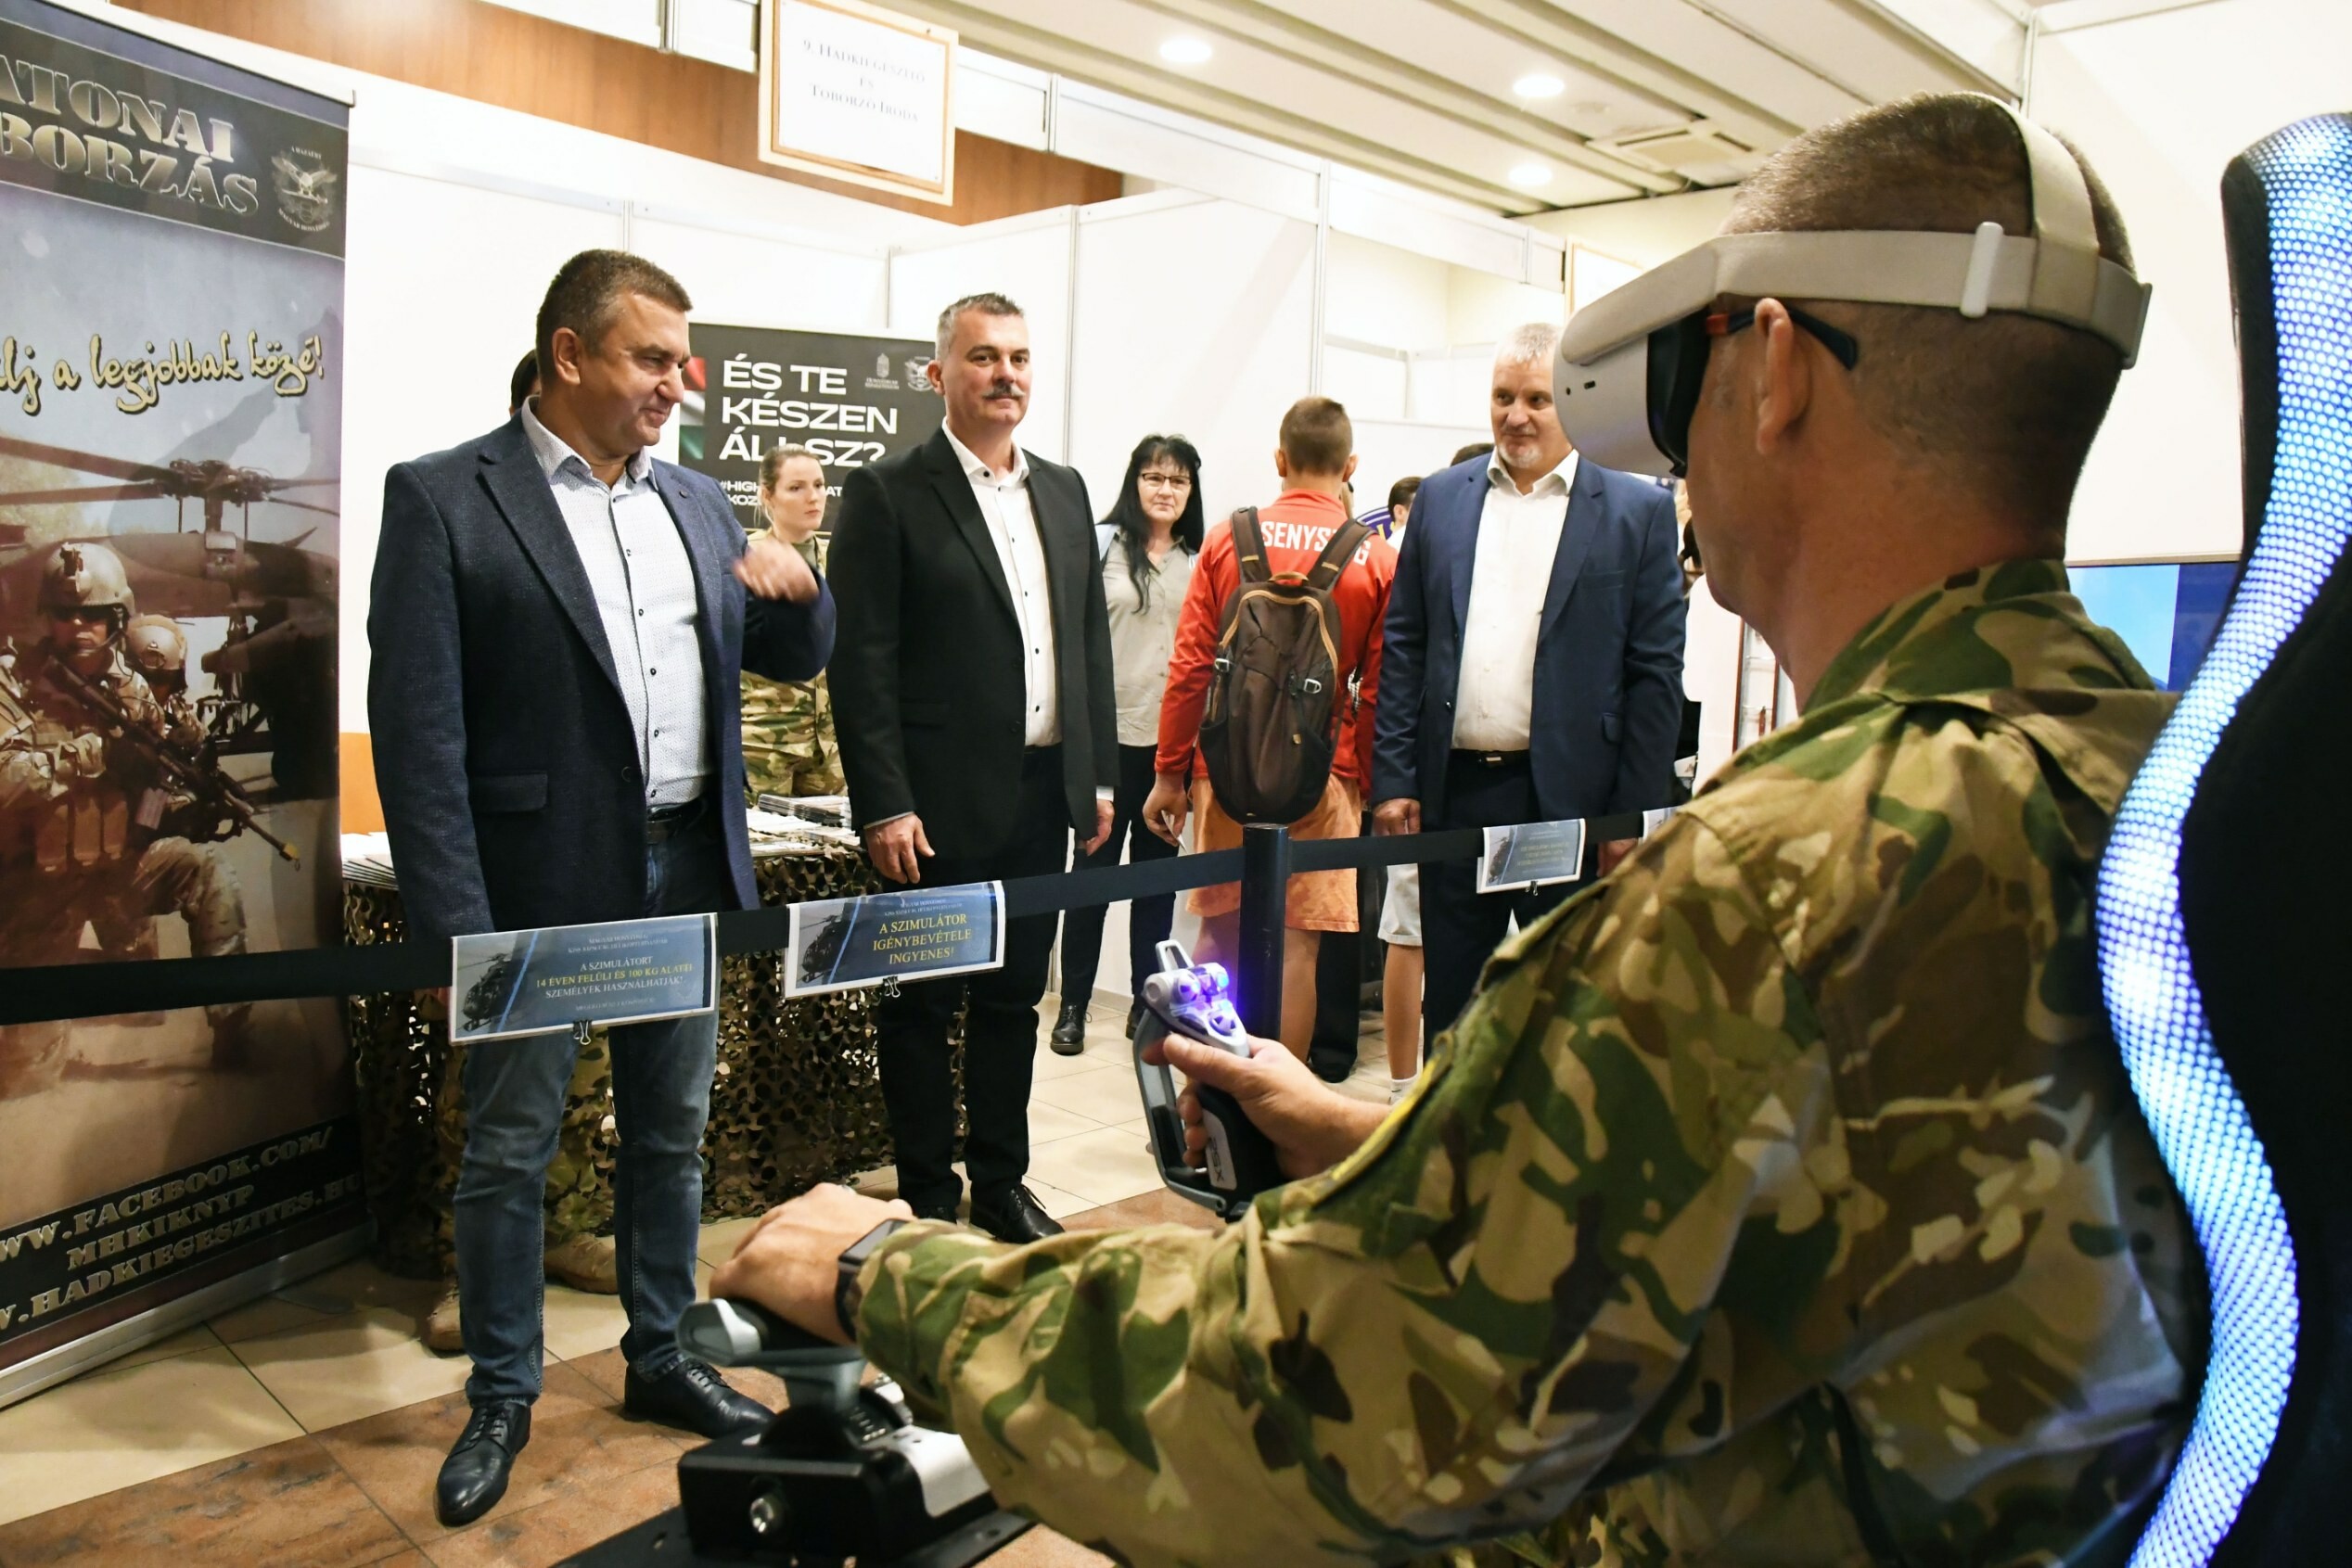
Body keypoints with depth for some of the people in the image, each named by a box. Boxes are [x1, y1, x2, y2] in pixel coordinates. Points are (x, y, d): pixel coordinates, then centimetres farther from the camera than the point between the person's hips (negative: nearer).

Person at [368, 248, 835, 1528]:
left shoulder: (696, 504, 10)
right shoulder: (445, 498, -7)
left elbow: (795, 659, 16)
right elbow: (417, 728, -12)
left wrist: (797, 589, -7)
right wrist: (456, 928, -17)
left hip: (686, 872, 5)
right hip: (540, 882, -5)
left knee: (671, 1135, 16)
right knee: (509, 1150, 7)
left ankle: (660, 1361, 33)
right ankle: (501, 1398, 26)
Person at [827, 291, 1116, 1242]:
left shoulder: (1063, 491, 13)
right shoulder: (888, 494, -6)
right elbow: (862, 660, -10)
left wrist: (1099, 776, 10)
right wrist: (884, 804, -15)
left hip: (1043, 796, 6)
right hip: (941, 803, -6)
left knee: (1014, 999, 15)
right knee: (923, 1004, 7)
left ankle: (1001, 1183, 29)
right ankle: (928, 1198, 21)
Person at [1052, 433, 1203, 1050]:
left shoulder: (1201, 559, 6)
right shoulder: (1102, 544, 0)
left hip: (1174, 739, 2)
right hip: (1109, 733, -2)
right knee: (1094, 870, 5)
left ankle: (1147, 1001, 21)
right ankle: (1073, 1005, 14)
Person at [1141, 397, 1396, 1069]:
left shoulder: (1228, 538, -1)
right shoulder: (1378, 559, -3)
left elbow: (1190, 666, -1)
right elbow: (1378, 692, -1)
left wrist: (1170, 773, 5)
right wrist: (1370, 786, 11)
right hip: (1322, 774, -1)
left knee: (1220, 933, 13)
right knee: (1297, 946, 4)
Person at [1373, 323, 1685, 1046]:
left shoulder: (1637, 511, 0)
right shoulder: (1441, 498, 9)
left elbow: (1656, 675, -3)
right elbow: (1404, 647, 8)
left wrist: (1635, 816, -7)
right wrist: (1392, 779, 1)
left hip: (1569, 798, -2)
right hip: (1452, 792, 3)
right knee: (1448, 1000, 13)